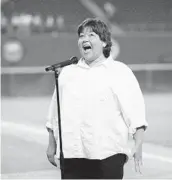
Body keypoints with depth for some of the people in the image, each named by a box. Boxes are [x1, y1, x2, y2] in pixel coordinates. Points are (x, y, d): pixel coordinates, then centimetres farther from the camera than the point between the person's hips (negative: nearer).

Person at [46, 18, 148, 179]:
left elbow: (136, 115, -3)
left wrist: (138, 146, -12)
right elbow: (54, 116, 21)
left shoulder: (120, 72, 5)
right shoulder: (67, 73, 17)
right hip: (72, 156, 3)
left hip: (107, 155, -3)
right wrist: (52, 145, 18)